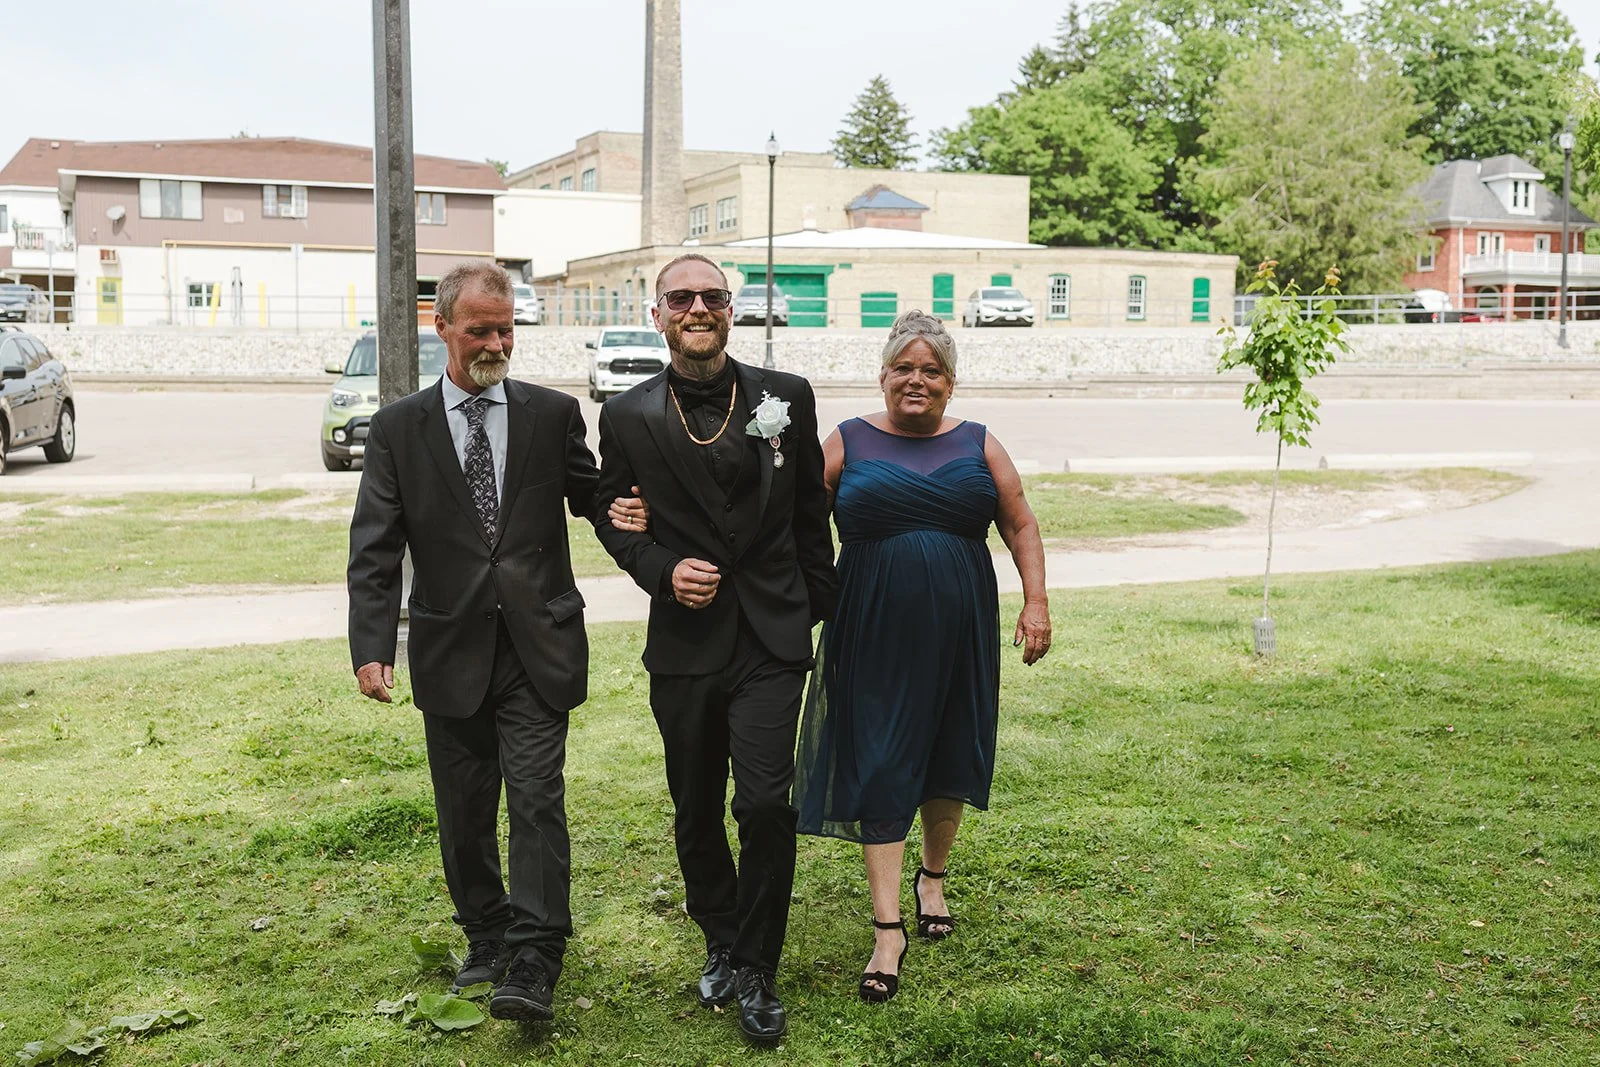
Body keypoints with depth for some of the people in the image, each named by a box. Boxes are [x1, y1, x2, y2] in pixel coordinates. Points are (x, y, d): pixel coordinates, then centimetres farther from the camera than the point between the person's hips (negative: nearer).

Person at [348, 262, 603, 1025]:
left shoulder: (553, 414, 3)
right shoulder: (399, 428, 3)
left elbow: (595, 502, 12)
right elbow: (373, 550, -1)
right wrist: (371, 648, -11)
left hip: (537, 648, -1)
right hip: (451, 653, 2)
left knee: (536, 800, -7)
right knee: (464, 813, 12)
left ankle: (532, 965, -1)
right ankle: (487, 941, 30)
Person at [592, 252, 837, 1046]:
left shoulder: (786, 398, 1)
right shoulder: (627, 417, 0)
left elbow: (811, 512, 9)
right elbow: (614, 517, 9)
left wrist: (822, 608, 12)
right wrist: (662, 570, -9)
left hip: (771, 638, -1)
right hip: (684, 642, 2)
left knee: (765, 803, -11)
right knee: (696, 810, 14)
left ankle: (757, 973, 9)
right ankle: (720, 942, 37)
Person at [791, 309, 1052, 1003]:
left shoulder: (977, 446, 6)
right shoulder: (848, 443, 1)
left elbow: (1021, 526, 8)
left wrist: (1036, 602, -3)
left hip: (957, 635, 2)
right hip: (874, 638, -2)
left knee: (948, 762, 14)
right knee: (878, 770, -2)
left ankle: (932, 877, 39)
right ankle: (889, 928, 3)